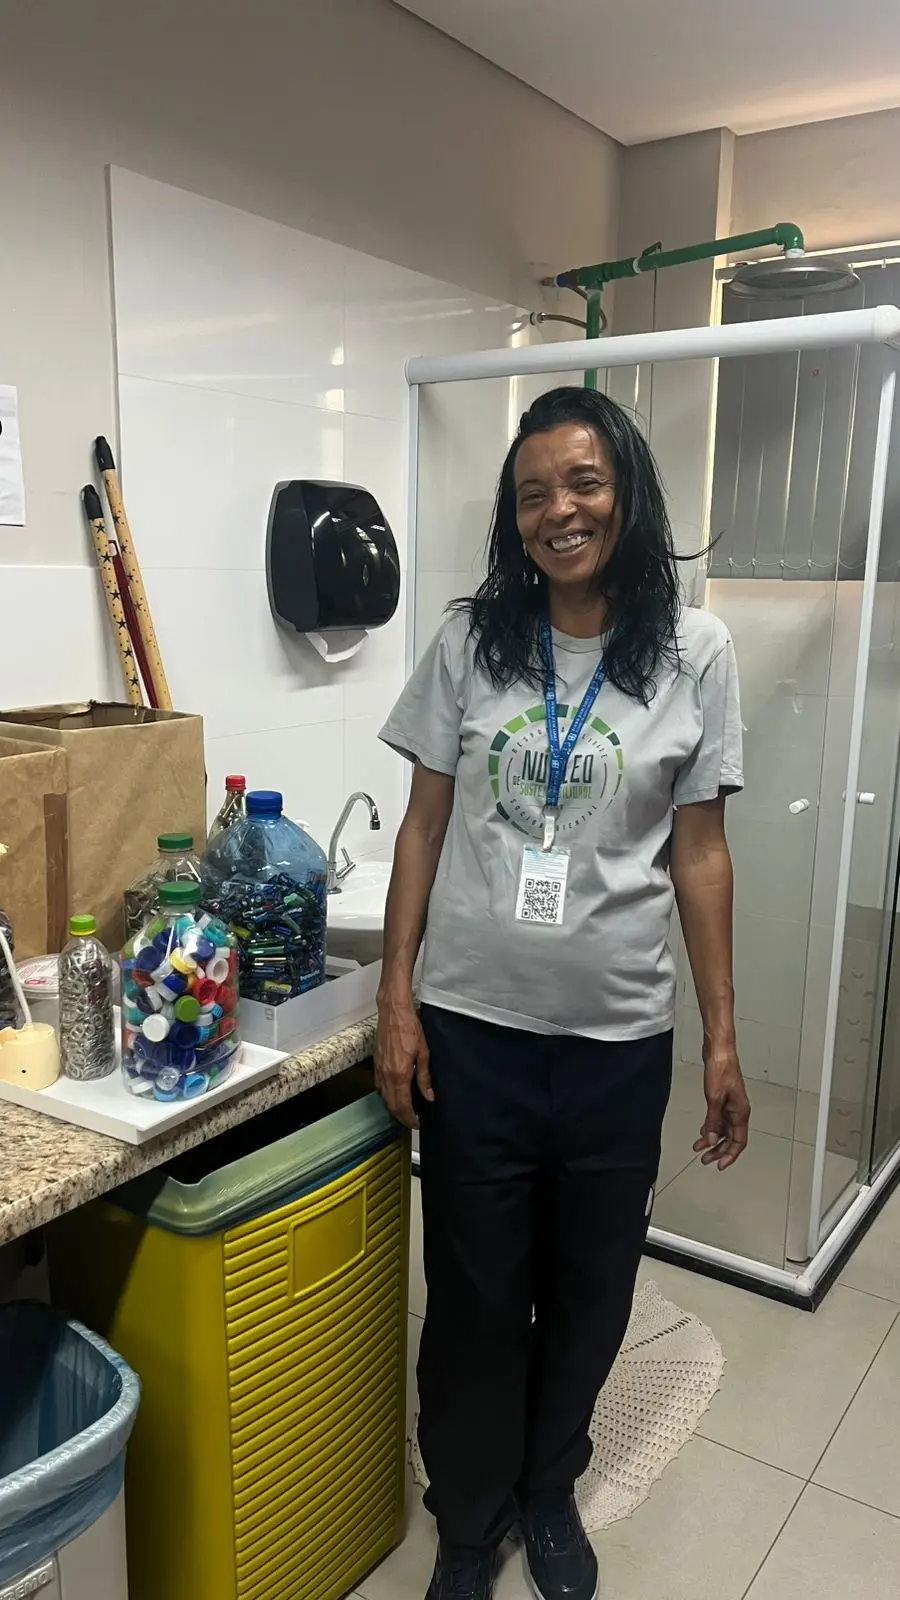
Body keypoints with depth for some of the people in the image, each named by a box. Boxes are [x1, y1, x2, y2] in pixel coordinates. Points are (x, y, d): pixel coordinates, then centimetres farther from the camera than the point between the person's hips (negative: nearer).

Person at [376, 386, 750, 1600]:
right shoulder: (470, 641, -1)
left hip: (618, 1037, 1)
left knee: (589, 1286, 17)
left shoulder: (693, 651, -3)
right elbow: (423, 828, 2)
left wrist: (723, 1036, 1)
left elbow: (699, 855, 1)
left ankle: (550, 1488, 46)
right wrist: (396, 1000, -2)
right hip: (471, 1027, 0)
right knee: (475, 1287, 13)